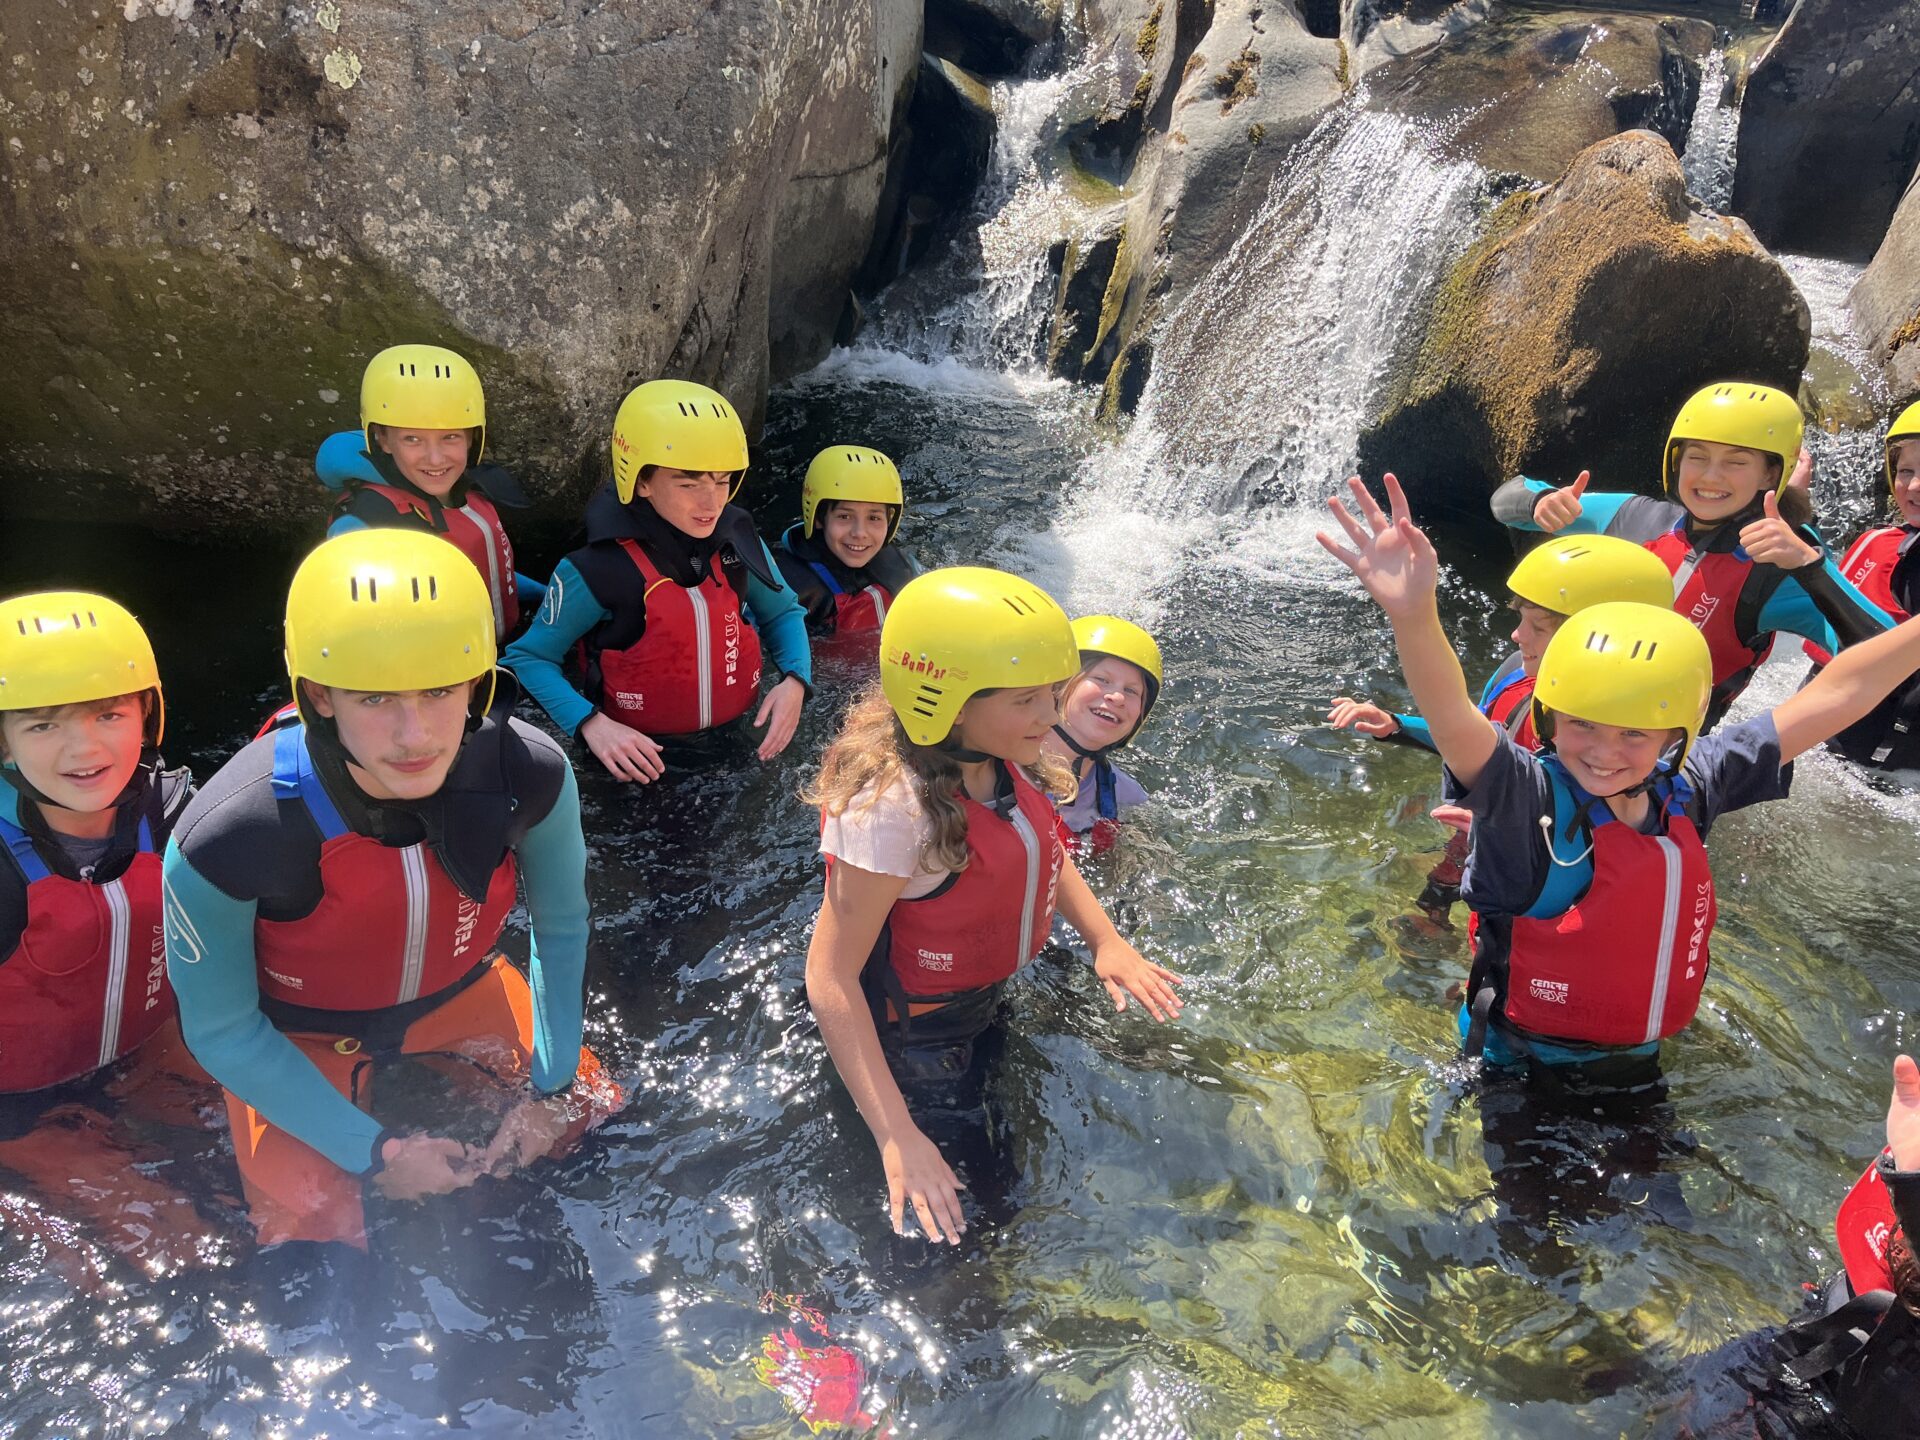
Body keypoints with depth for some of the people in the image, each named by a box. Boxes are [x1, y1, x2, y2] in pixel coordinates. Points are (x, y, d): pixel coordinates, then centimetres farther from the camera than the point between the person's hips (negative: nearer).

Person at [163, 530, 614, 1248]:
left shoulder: (532, 774, -31)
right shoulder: (224, 838, -36)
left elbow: (560, 929, -9)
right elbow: (222, 1030, -19)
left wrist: (551, 1090, -8)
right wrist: (375, 1152, -17)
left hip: (457, 993, 3)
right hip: (298, 1038, -2)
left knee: (587, 1111, 9)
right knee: (315, 1232, -6)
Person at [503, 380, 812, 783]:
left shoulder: (738, 541, -2)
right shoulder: (600, 569, -15)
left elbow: (782, 614, 16)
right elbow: (530, 658, -4)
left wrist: (794, 681, -4)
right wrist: (591, 723, -20)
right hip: (643, 763, -2)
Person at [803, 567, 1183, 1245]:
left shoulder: (1000, 762, -14)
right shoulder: (891, 807, -37)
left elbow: (1040, 849, 8)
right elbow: (831, 977, -33)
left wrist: (1106, 940, -6)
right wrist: (898, 1139, -36)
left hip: (987, 1007, 7)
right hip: (913, 1044, -6)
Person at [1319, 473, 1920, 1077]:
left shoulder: (1690, 788, -7)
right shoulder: (1528, 795, -25)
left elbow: (1831, 697, 0)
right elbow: (1452, 721, -45)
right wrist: (1413, 611, -63)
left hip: (1640, 1066, 5)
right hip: (1521, 1068, -4)